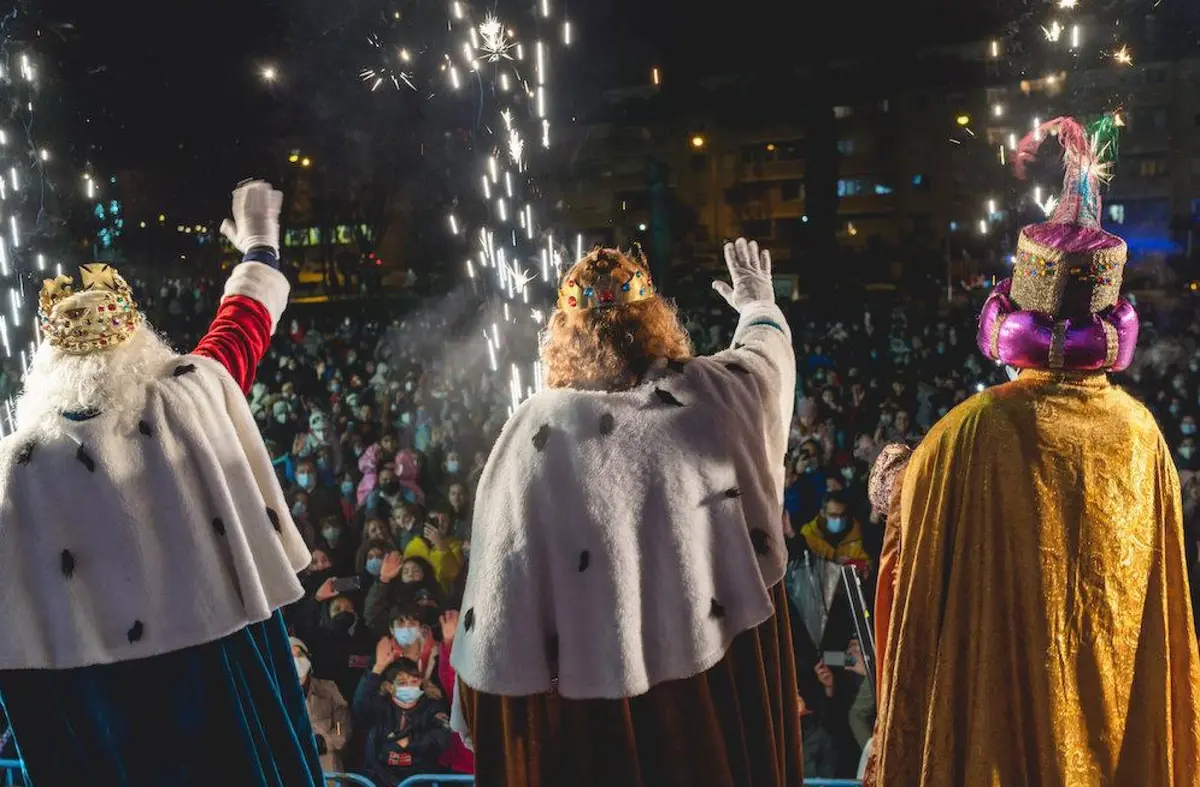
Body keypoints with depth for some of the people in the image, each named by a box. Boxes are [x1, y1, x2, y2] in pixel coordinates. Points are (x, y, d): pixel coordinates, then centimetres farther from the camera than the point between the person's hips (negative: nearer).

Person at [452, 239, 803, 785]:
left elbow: (499, 570, -9)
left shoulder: (538, 427, -10)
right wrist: (758, 303, 42)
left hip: (586, 682, -2)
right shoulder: (719, 391, -4)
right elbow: (768, 349, 19)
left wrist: (483, 709, 1)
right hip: (721, 666, 3)